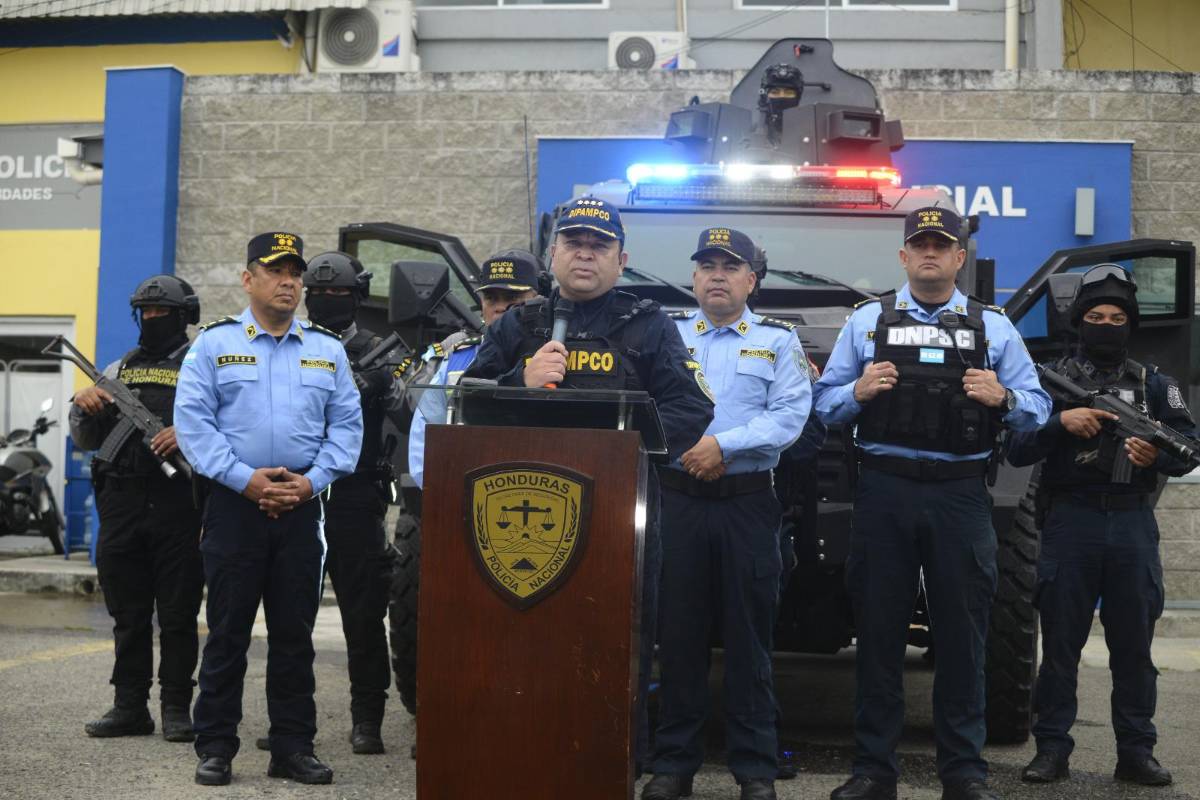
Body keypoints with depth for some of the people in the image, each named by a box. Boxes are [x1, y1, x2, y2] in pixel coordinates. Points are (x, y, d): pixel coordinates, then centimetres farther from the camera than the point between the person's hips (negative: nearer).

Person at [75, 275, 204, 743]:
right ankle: (130, 707, 15)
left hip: (178, 502, -4)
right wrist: (83, 407, -1)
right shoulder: (119, 370, 17)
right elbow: (85, 440, 19)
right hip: (122, 502, 4)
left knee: (178, 615, 0)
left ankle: (177, 708, 6)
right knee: (128, 614, 8)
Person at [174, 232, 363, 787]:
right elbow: (193, 419, -5)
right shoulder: (214, 343, 4)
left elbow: (346, 424, 8)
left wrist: (313, 480, -7)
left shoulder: (328, 350, 12)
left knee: (295, 633, 7)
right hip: (234, 506, -2)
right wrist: (244, 478, -14)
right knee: (227, 631, 2)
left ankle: (293, 748, 14)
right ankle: (216, 749, 10)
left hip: (302, 509, 3)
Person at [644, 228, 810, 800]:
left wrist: (724, 444, -17)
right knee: (679, 632, 5)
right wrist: (686, 447, -14)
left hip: (748, 501, -1)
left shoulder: (778, 340, 6)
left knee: (749, 635, 3)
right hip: (679, 497, 1)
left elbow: (789, 416, -7)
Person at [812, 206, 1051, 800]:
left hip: (961, 495, 0)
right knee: (878, 631, 3)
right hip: (884, 489, 0)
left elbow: (1037, 407, 7)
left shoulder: (993, 326, 12)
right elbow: (825, 404, 9)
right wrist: (858, 391, -10)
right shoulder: (867, 320, 11)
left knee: (962, 634, 3)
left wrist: (1003, 398, -12)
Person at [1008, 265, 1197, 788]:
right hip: (1070, 522, -1)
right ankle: (1052, 749, 10)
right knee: (1060, 643, 3)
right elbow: (1016, 451, 0)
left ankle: (1135, 752, 13)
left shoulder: (1153, 384, 13)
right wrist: (1060, 421, -17)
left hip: (1132, 523, 2)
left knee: (1134, 646, 6)